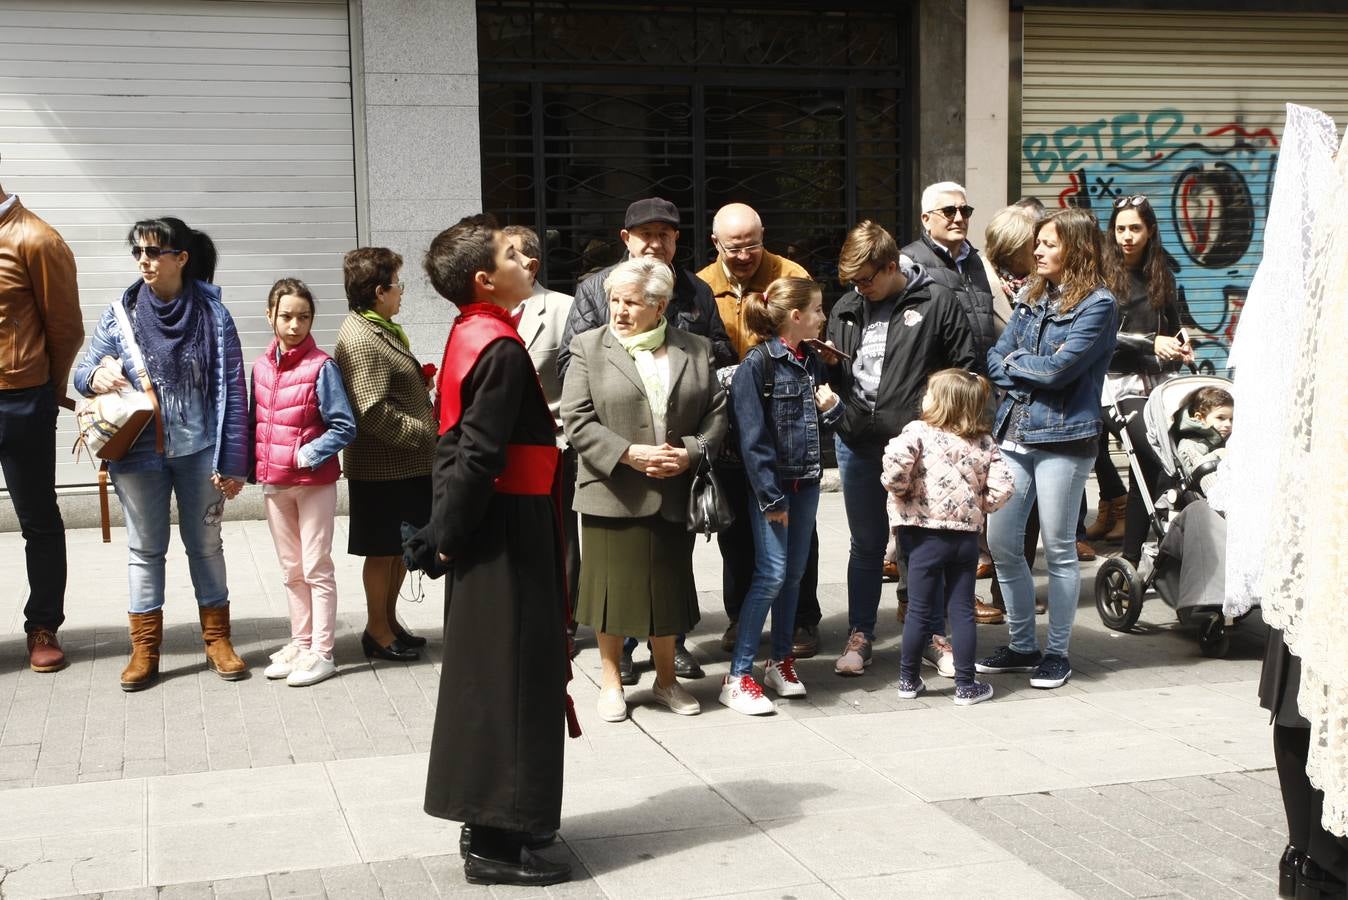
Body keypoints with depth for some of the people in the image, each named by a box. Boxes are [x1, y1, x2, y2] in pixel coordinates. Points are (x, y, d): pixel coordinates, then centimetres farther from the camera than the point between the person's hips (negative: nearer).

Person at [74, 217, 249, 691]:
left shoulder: (212, 315, -5)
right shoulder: (119, 314, 0)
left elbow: (233, 390, -5)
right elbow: (81, 373, 6)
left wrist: (232, 461, -8)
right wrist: (96, 377, -19)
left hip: (199, 452, -1)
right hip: (137, 454, 1)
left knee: (205, 544, 10)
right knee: (145, 548, 9)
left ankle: (217, 639, 22)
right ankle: (144, 649, 17)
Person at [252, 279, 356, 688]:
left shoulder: (321, 366, -13)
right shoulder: (262, 366, 4)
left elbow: (344, 427, -14)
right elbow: (256, 422, 12)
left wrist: (307, 456, -20)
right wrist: (251, 467, 5)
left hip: (314, 482, -6)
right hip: (273, 483, 6)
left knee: (316, 569, 2)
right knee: (291, 569, 16)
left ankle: (321, 652, 9)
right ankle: (300, 643, 27)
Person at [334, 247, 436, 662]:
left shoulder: (380, 329, 13)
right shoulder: (361, 340, -20)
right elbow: (373, 411, -25)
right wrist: (423, 432, -19)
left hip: (407, 462, 10)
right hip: (382, 467, -10)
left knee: (402, 546, 17)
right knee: (382, 550, 3)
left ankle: (389, 619, 29)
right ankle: (377, 630, 16)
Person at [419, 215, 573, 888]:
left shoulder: (467, 336, 11)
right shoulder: (502, 349, -19)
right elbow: (478, 455, -23)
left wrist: (446, 523, 12)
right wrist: (450, 534, -13)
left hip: (486, 530, 10)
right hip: (507, 533, -10)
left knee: (483, 673, 16)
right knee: (512, 678, -3)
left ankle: (485, 817, 28)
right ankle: (497, 842, 5)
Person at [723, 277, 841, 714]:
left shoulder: (812, 361, 11)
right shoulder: (757, 365, -12)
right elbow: (752, 437, -15)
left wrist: (831, 407, -1)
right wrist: (771, 497, -16)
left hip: (806, 482, 7)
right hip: (771, 484, -7)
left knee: (794, 574, 11)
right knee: (771, 574, -10)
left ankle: (781, 661, 24)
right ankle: (738, 677, -5)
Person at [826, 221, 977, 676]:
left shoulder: (937, 302, -4)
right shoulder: (846, 308, 9)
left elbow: (964, 368, -2)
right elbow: (835, 377, 18)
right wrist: (826, 364, -4)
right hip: (857, 442, 4)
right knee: (866, 544, 12)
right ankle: (860, 635, 21)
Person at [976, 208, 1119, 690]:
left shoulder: (1098, 304, -7)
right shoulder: (1032, 297, 14)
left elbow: (1058, 369, -17)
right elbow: (995, 361, 8)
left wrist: (1015, 361, -1)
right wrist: (1034, 375, -8)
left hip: (1063, 438, -6)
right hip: (1014, 433, 6)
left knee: (1059, 549, 3)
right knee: (1001, 542, 6)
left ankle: (1057, 652, 16)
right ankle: (1022, 645, 20)